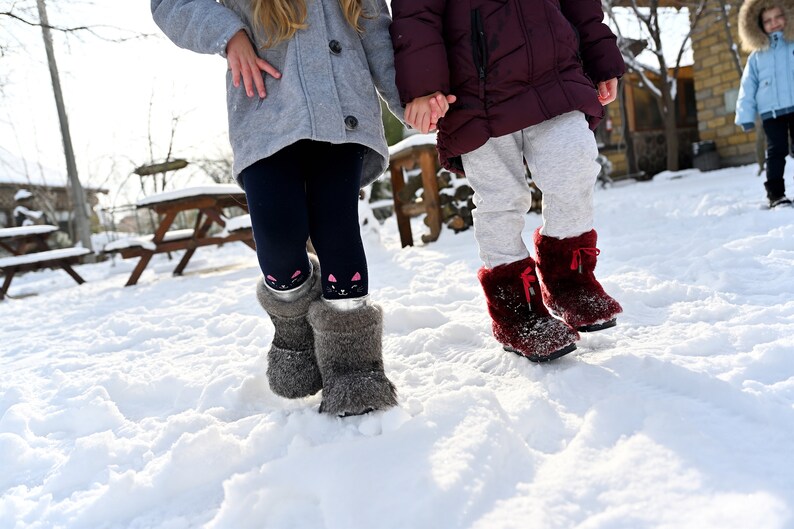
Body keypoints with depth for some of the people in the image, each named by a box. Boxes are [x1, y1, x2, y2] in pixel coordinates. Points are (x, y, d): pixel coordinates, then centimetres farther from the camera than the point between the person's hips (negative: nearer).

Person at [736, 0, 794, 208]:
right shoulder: (756, 55, 9)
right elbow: (747, 87, 6)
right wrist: (746, 115, -1)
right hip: (771, 112, 0)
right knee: (776, 152, -1)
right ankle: (776, 194, -1)